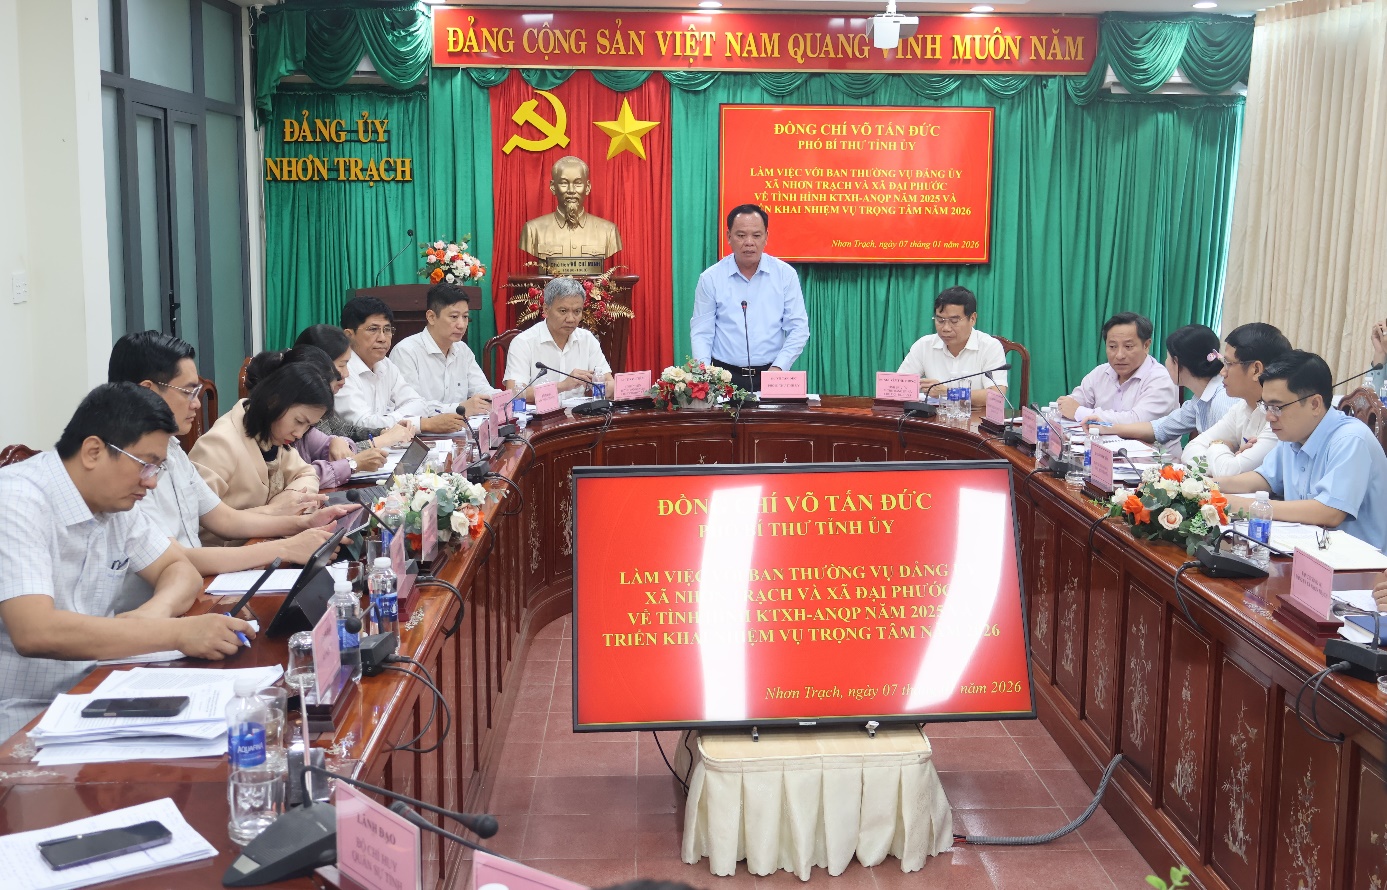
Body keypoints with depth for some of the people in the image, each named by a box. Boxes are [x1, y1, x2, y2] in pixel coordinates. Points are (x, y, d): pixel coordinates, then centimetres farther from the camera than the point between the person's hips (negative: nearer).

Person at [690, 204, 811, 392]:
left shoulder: (786, 274, 4)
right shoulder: (710, 278, 3)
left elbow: (798, 329, 4)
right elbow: (701, 333, 4)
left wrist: (778, 367, -9)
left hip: (771, 376, 0)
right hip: (724, 376, 0)